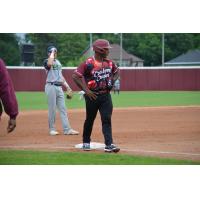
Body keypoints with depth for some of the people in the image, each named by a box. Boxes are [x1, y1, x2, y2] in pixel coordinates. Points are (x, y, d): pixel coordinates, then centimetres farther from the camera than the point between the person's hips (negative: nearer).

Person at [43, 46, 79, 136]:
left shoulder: (58, 62, 20)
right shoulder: (47, 61, -3)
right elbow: (49, 64, -29)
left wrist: (67, 86, 17)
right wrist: (52, 53, -16)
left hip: (59, 87, 7)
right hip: (51, 86, -7)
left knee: (63, 108, 2)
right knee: (52, 109, -4)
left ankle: (67, 129, 0)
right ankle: (52, 129, 4)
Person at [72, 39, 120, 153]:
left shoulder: (109, 63, 5)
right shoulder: (88, 63, -14)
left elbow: (117, 71, 25)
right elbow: (76, 76, -15)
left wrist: (112, 81, 7)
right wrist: (86, 90, -17)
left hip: (106, 95, 4)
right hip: (92, 95, -4)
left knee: (107, 119, -5)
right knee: (90, 120, 11)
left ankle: (109, 144, -10)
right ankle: (86, 142, 28)